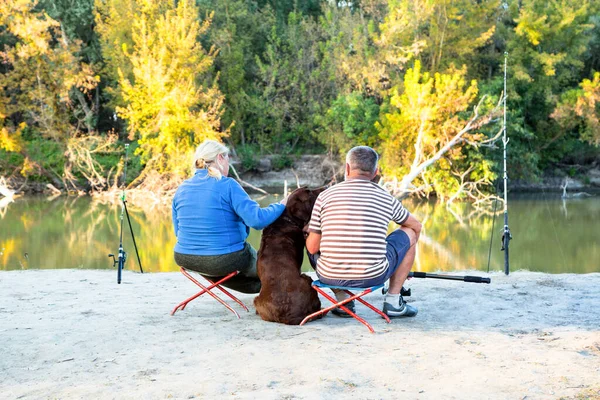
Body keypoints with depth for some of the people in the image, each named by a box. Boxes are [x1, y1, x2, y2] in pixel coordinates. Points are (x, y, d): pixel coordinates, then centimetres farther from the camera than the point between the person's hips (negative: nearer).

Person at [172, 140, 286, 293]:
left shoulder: (181, 189, 2)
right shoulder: (227, 185, -15)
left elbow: (178, 230, 11)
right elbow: (256, 219, -22)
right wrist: (281, 206, -5)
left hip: (185, 260, 5)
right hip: (225, 261, -5)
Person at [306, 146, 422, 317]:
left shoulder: (325, 196, 1)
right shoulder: (386, 198, 5)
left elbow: (313, 247, 0)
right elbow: (416, 226, 23)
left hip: (329, 276, 1)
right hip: (373, 277, -1)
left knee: (312, 245, 33)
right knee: (410, 233, 22)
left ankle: (342, 299, 20)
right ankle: (393, 300, 20)